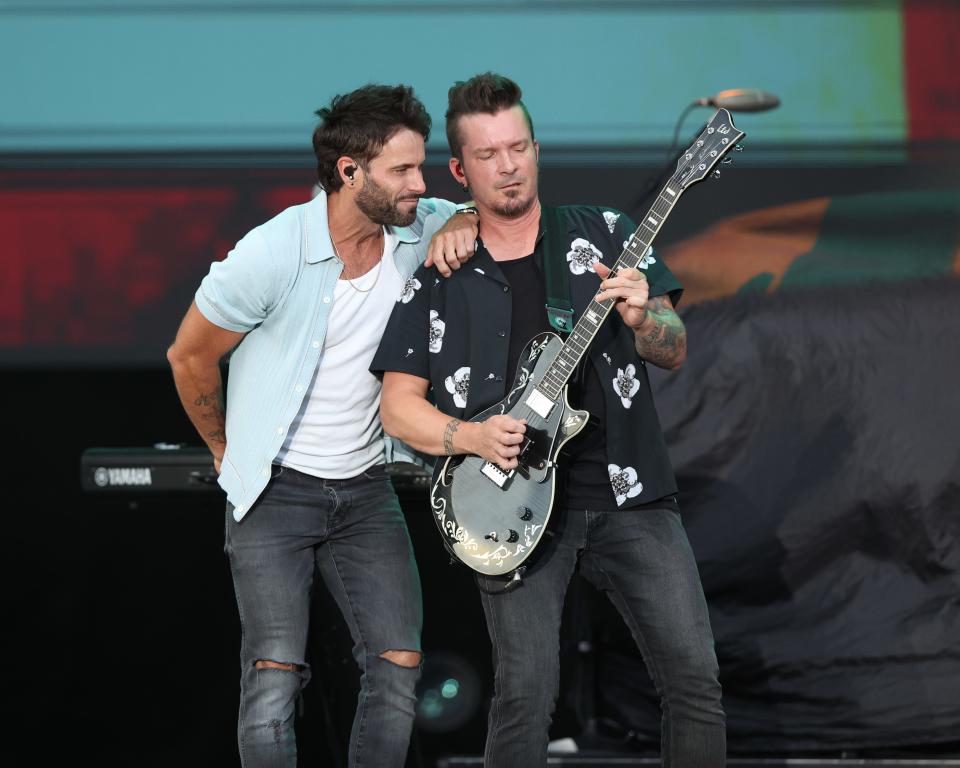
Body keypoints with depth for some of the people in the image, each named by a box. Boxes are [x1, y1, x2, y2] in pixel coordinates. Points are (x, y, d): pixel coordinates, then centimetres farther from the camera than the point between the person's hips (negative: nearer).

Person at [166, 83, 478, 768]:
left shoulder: (414, 229, -4)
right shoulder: (274, 254, -18)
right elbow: (190, 355, -5)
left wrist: (463, 226, -12)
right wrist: (228, 451, 8)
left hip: (366, 486, 5)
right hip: (276, 491, -5)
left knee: (399, 666, -6)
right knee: (275, 674, -16)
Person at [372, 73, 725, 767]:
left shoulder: (604, 234, 9)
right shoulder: (439, 275, 7)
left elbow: (675, 352, 6)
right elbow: (399, 407, 8)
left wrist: (642, 321, -16)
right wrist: (472, 437, -10)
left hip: (629, 490, 1)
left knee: (695, 675, -7)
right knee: (526, 697, -11)